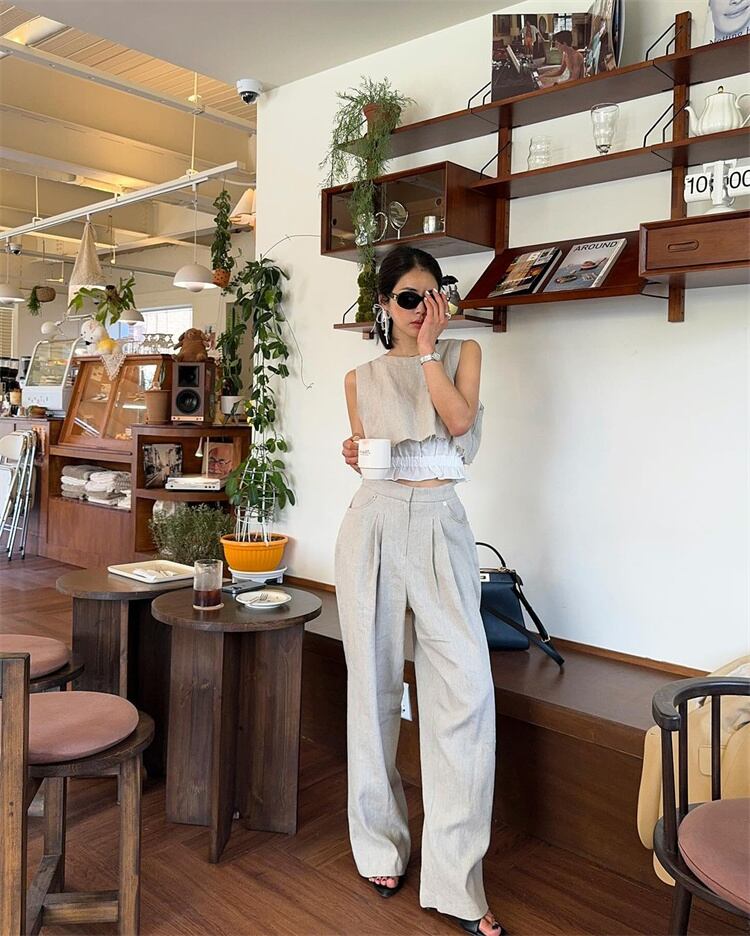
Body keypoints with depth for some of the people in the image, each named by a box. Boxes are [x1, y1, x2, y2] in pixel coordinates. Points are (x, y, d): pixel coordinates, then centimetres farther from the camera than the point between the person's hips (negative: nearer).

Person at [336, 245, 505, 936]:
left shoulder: (463, 353, 12)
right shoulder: (362, 377, 14)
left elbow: (459, 420, -6)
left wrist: (428, 348, -3)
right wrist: (354, 455, -4)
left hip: (440, 523, -1)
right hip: (375, 522, 1)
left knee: (466, 687, -11)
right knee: (375, 682, 5)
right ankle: (381, 844, 25)